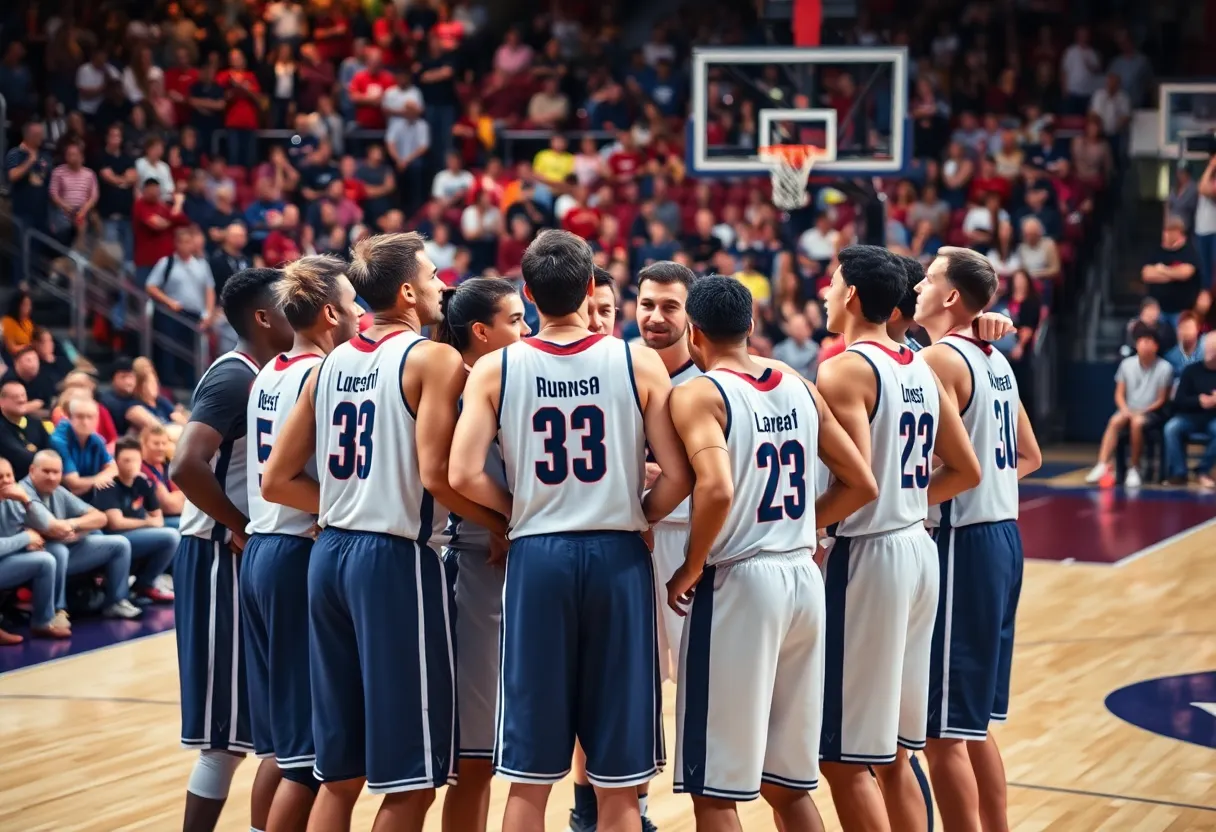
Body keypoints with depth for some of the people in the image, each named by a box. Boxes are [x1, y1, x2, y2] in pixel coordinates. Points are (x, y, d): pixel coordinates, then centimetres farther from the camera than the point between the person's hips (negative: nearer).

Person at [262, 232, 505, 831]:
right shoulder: (434, 359, -7)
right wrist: (505, 525, -5)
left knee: (339, 771, 12)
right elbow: (435, 475, -18)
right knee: (410, 779, -1)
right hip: (396, 558, -7)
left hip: (330, 553, 7)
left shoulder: (331, 364, 13)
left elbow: (277, 482, 13)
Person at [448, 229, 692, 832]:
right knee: (618, 779, 7)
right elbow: (677, 477, -5)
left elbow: (464, 477, -8)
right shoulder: (640, 364, -2)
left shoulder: (495, 369, -1)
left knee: (529, 775, 8)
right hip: (618, 557, -1)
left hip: (537, 557, 1)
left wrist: (521, 513, 8)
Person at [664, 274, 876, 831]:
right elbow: (862, 485, 12)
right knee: (788, 783, 16)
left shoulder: (698, 393, -10)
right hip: (802, 577, 7)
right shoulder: (800, 389, 10)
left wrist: (690, 569, -12)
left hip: (737, 582, -7)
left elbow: (717, 490, -25)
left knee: (715, 787, 3)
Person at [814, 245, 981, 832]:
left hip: (867, 553, -8)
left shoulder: (844, 369, -13)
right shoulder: (921, 370, 11)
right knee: (891, 753, 16)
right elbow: (966, 471, 15)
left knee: (844, 756, -2)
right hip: (917, 547, 9)